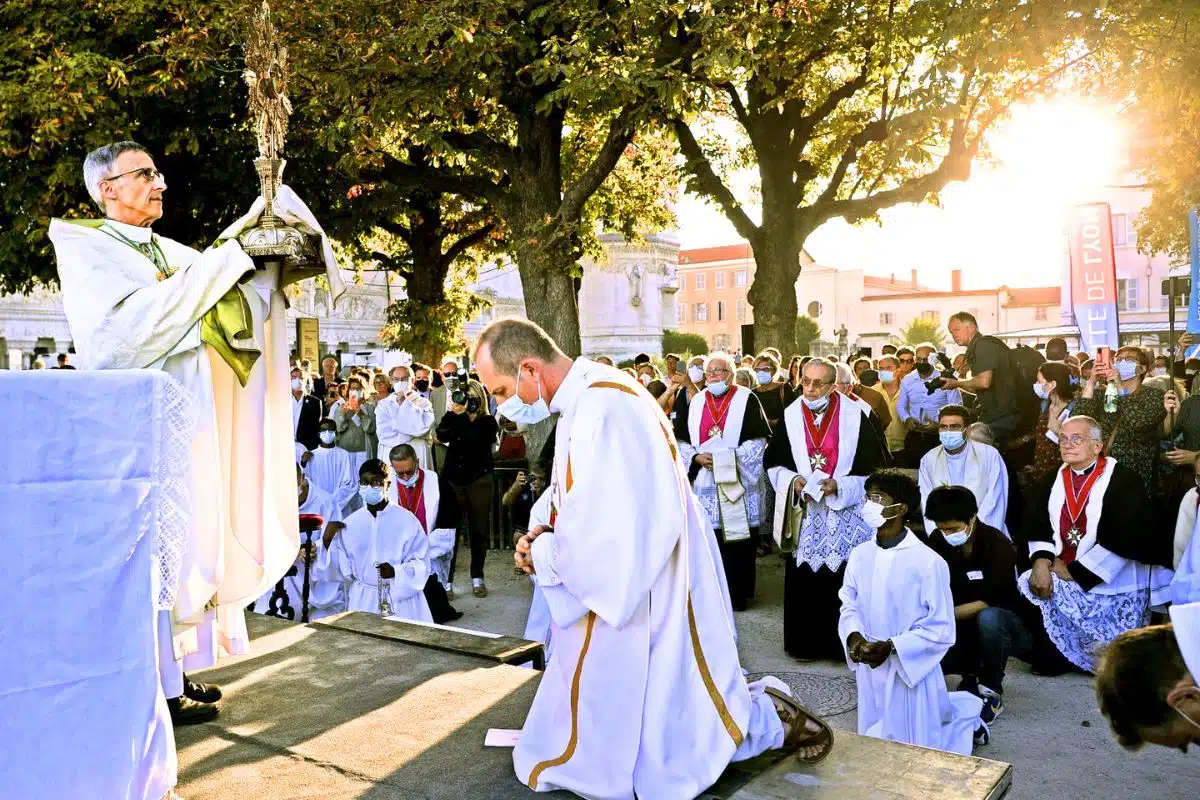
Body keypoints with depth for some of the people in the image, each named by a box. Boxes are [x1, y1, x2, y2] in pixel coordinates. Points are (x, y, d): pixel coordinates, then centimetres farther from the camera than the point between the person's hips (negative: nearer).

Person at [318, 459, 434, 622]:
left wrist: (395, 571, -25)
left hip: (401, 599, -2)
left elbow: (421, 565, -9)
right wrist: (328, 541, -7)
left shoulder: (406, 520, -7)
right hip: (363, 601, 3)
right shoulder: (350, 523, 3)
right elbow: (343, 571, 4)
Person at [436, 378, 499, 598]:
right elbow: (441, 435, -12)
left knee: (478, 530, 6)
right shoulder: (452, 418, 8)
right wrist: (453, 413, -17)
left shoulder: (487, 422, 1)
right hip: (453, 480, 1)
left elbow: (472, 438, -18)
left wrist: (461, 415, -13)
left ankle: (477, 578, 19)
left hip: (479, 480, -1)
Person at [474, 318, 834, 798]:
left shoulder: (601, 408, -25)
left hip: (640, 607, -10)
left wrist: (543, 554, -12)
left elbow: (607, 536, -28)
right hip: (617, 601, 10)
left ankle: (772, 718, 21)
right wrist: (549, 539, 0)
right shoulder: (583, 402, 7)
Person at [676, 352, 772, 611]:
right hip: (705, 485, 3)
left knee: (737, 540, 0)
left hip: (738, 484, -3)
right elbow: (682, 440, 9)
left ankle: (737, 593, 11)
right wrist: (697, 458, -9)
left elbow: (758, 441, -6)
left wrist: (729, 458, -16)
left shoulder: (747, 400, -1)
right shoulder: (696, 402, 10)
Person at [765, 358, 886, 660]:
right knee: (804, 581, 5)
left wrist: (839, 486, -16)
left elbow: (872, 468, -5)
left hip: (845, 517, -2)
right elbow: (773, 463, 8)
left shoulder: (854, 416, -8)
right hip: (804, 518, 2)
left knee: (844, 581, 0)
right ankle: (806, 642, 20)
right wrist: (792, 481, -10)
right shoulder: (790, 417, 0)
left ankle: (843, 641, 16)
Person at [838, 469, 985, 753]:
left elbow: (942, 630, -16)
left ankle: (966, 715, 36)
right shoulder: (859, 555, -3)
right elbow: (849, 607, 5)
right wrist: (854, 637, -16)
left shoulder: (928, 562, -19)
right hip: (870, 668, 5)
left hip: (909, 668, -5)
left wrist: (890, 647, -23)